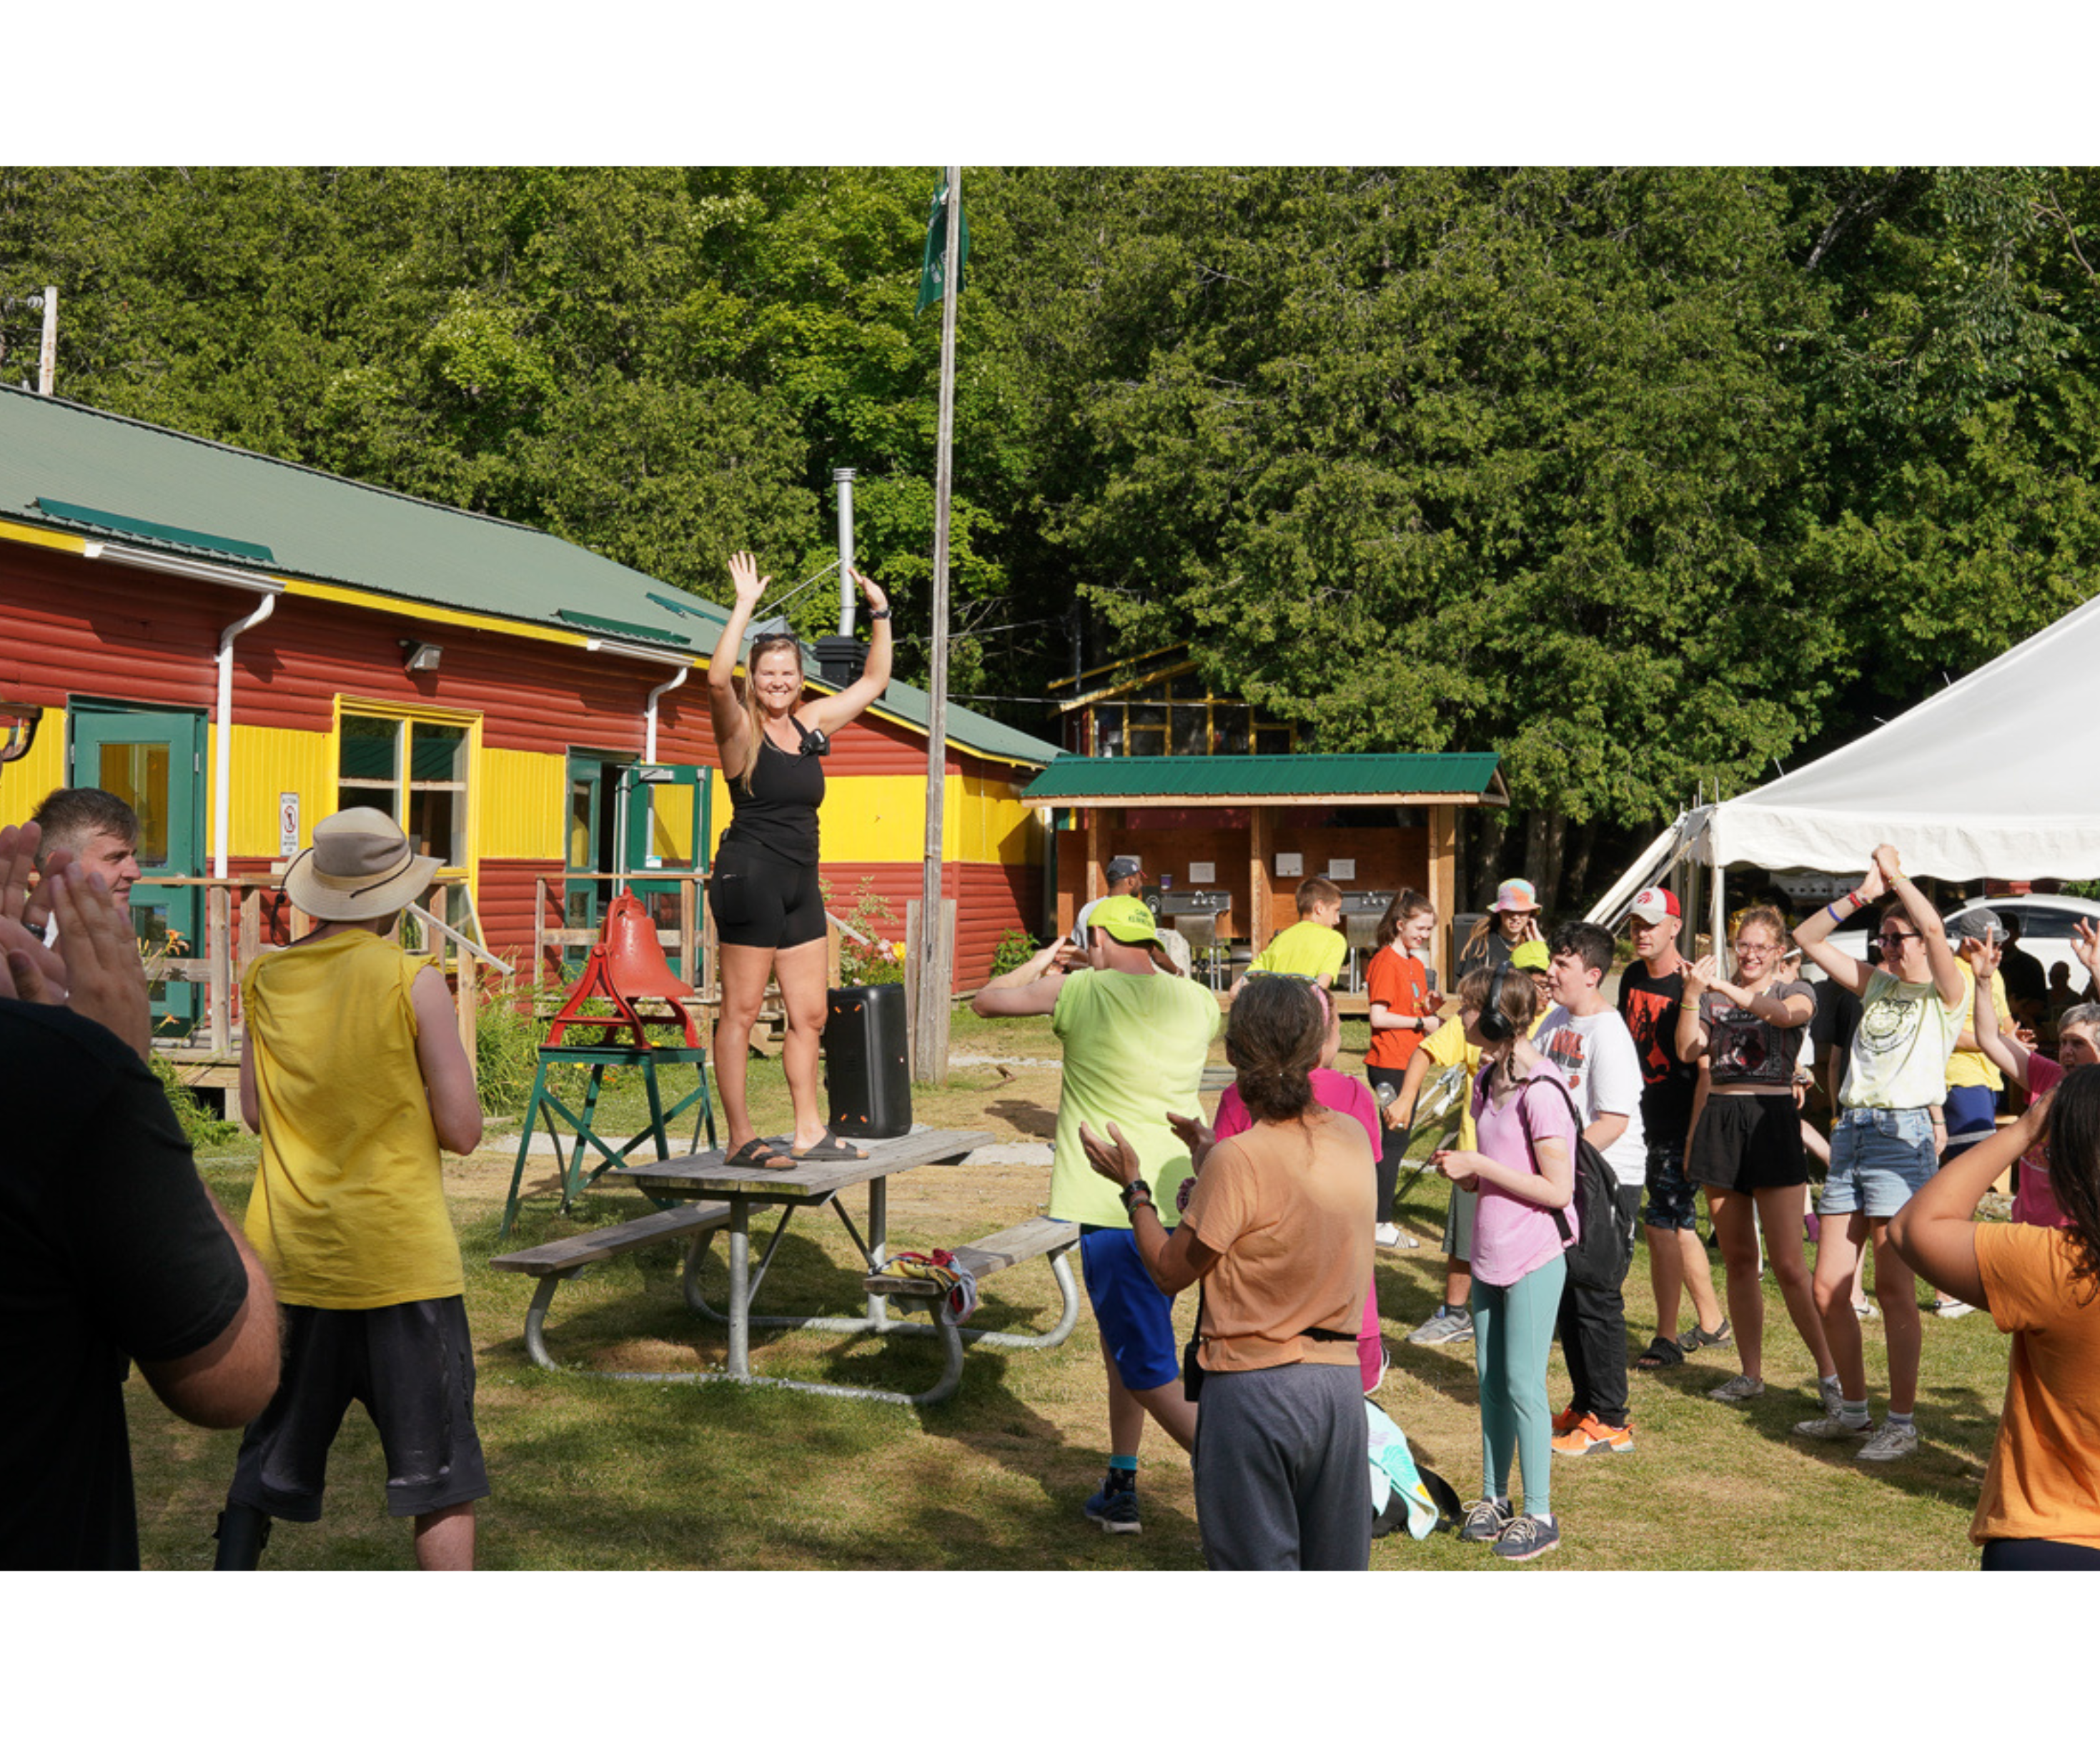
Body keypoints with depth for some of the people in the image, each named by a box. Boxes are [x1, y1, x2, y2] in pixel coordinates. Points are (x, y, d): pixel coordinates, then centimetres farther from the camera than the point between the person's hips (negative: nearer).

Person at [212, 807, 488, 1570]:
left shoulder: (266, 979, 2)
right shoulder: (413, 981, -11)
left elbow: (254, 1111, 12)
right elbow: (461, 1129, -10)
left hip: (290, 1254, 5)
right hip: (400, 1258, -4)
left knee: (265, 1466, 17)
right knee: (439, 1476, 4)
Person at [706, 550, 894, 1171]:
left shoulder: (811, 725, 13)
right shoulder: (741, 730, -5)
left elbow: (873, 682, 25)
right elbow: (717, 679, -27)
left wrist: (881, 616, 19)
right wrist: (745, 606, -24)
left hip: (800, 884, 7)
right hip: (750, 878, -7)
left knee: (809, 1014, 10)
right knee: (741, 1011, -3)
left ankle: (809, 1132, 19)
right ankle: (740, 1140, 0)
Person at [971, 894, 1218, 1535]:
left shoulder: (1083, 992, -8)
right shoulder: (1198, 1002, 5)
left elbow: (985, 1001, 6)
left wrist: (1039, 965, 23)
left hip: (1113, 1207, -6)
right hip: (1180, 1200, 6)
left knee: (1150, 1372, -1)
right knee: (1126, 1340, 24)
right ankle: (1120, 1490, 31)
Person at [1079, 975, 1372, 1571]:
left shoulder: (1238, 1160, -18)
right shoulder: (1352, 1140, 0)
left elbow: (1170, 1271, -8)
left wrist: (1133, 1186, 6)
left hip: (1254, 1386, -5)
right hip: (1340, 1381, 5)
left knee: (1259, 1558, 7)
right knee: (1336, 1557, 16)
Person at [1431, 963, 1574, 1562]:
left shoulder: (1539, 1091, -20)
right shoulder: (1488, 1078, 8)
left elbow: (1557, 1189, -21)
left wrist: (1480, 1166, -19)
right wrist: (1463, 1171, -2)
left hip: (1534, 1260, -8)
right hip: (1491, 1254, 8)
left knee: (1522, 1383, -1)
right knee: (1489, 1379, 14)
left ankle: (1539, 1514, 11)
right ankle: (1494, 1497, 26)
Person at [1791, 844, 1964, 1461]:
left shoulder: (1944, 996, 1)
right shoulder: (1874, 985, 17)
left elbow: (1934, 929, -16)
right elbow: (1806, 939, 15)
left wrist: (1896, 873, -4)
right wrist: (1860, 893, 6)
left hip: (1901, 1135, -6)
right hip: (1851, 1132, 6)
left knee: (1893, 1284, -8)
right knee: (1828, 1288, 5)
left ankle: (1902, 1422, 0)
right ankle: (1853, 1411, 18)